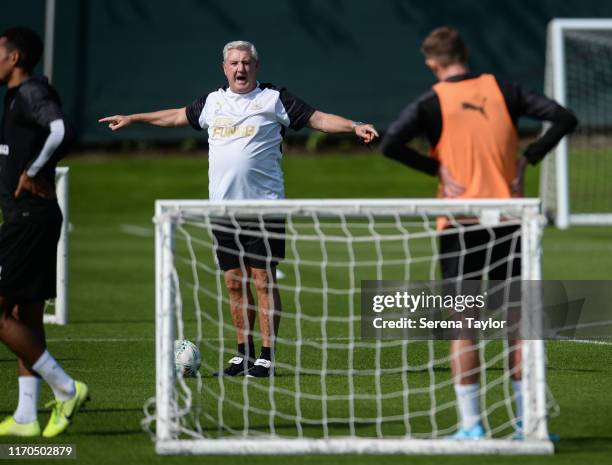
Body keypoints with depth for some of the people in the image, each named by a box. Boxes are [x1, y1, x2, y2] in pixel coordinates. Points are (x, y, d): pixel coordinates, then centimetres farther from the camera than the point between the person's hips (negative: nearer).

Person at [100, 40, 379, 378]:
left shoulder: (273, 99, 0)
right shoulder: (212, 102, 13)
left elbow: (317, 118, -2)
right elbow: (178, 116, 29)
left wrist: (354, 127, -16)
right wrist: (133, 119, 35)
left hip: (264, 207, -5)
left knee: (263, 280, -6)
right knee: (234, 282, 7)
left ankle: (266, 356, -3)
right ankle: (244, 353, 16)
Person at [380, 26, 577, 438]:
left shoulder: (431, 104, -4)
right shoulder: (503, 91, 4)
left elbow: (391, 144, -19)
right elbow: (564, 119, 0)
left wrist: (437, 169, -8)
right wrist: (527, 158, 3)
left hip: (459, 224, -2)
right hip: (508, 220, 2)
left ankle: (472, 423, 1)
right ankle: (528, 419, 8)